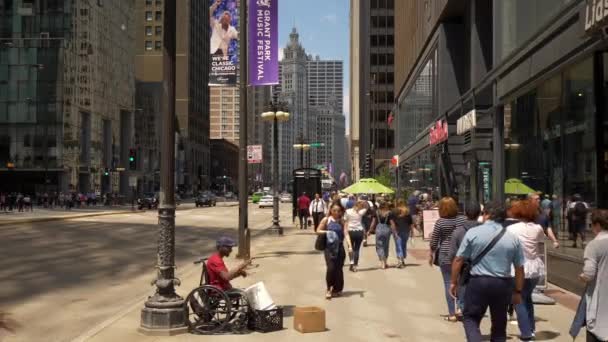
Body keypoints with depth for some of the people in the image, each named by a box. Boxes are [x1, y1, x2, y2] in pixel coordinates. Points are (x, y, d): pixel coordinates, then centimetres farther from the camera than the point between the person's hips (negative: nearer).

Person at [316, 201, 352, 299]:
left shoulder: (342, 222, 5)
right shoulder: (326, 219, 0)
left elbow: (346, 234, -5)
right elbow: (318, 231, 3)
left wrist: (350, 246, -18)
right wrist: (327, 232, -15)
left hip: (339, 247, 2)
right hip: (329, 247, -2)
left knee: (339, 269, 6)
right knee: (331, 268, -13)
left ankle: (337, 289, 23)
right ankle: (329, 288, 5)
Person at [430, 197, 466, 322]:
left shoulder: (440, 222, -8)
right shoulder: (463, 219, 0)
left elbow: (434, 242, -3)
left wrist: (431, 255, 11)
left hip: (446, 256, -2)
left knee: (448, 284, 3)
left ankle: (452, 314, 5)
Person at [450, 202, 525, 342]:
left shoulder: (473, 232, -5)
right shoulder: (513, 238, 3)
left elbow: (458, 260, -5)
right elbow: (519, 268, 5)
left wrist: (454, 282, 6)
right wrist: (518, 291, 15)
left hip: (478, 282, -3)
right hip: (503, 285, 3)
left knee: (470, 317, 12)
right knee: (499, 324, 17)